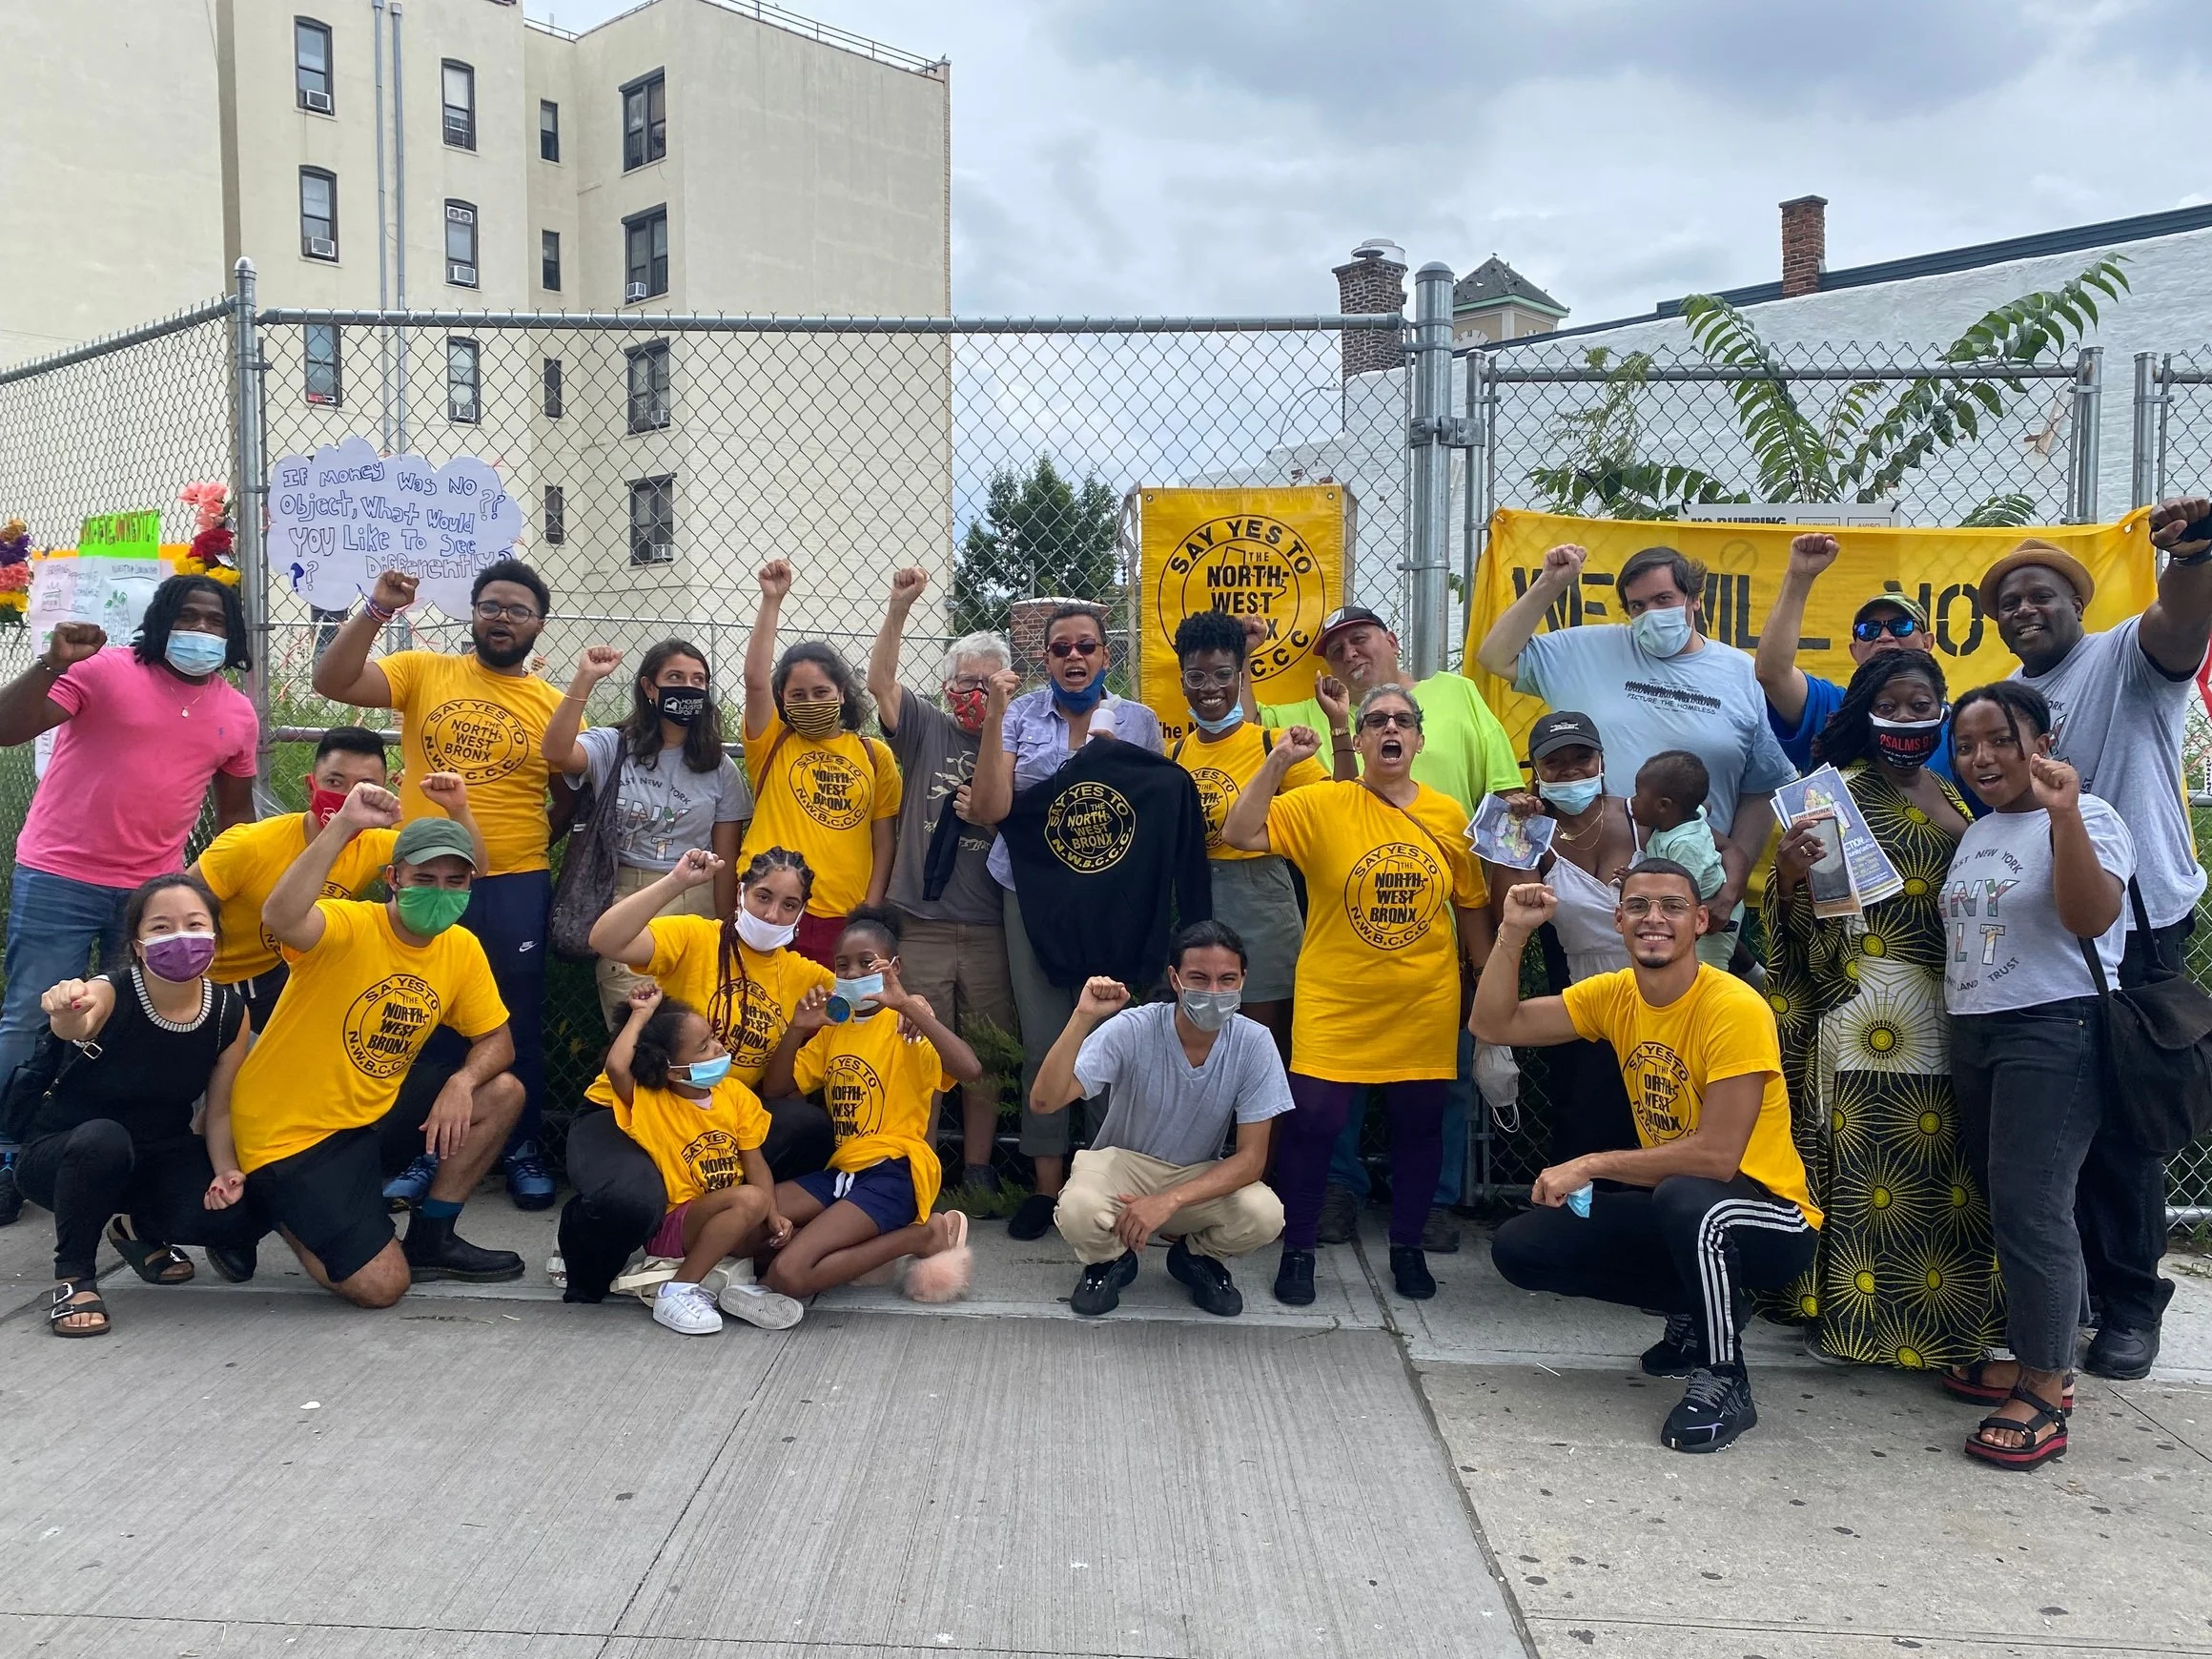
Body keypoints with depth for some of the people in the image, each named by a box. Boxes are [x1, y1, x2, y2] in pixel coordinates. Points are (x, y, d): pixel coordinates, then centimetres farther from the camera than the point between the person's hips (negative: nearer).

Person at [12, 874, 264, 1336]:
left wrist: (225, 1171, -21)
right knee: (103, 1138, -39)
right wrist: (68, 1012, -75)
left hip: (160, 1154, 4)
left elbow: (220, 1110, -3)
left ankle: (140, 1229, 12)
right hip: (63, 1154, -4)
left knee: (234, 1215, -24)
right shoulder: (110, 994, -26)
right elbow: (75, 1026, -51)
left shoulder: (230, 1012, -13)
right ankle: (73, 1275, -14)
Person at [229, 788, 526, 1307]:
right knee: (382, 1285, -14)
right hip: (291, 1137, -7)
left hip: (374, 1116, 7)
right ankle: (277, 1211, 14)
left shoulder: (462, 948, 0)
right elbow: (280, 917, -43)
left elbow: (496, 1041, 6)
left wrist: (463, 1081, -16)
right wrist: (344, 825, -47)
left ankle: (430, 1240, 11)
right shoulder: (349, 928, -20)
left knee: (503, 1093, -3)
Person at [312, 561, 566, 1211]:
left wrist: (537, 841, -5)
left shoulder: (554, 706, 3)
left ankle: (523, 1150, 23)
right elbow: (332, 681, -10)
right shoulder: (423, 671, 3)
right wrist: (377, 608, -18)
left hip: (514, 889, 0)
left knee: (517, 1026, 9)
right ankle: (423, 1151, 24)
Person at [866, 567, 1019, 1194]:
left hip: (990, 929, 1)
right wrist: (900, 606, -19)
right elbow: (880, 680, -8)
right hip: (920, 925, -1)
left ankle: (978, 1169, 21)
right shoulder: (926, 727, 6)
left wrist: (990, 812, -12)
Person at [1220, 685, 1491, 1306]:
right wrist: (1278, 761, -21)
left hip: (1425, 1005, 3)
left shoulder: (1448, 816, 3)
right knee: (1313, 1120, -4)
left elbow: (1470, 906, 11)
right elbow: (1239, 834, -15)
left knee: (1419, 1124, 10)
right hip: (1334, 1004, -3)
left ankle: (1407, 1247, 30)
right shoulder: (1322, 804, -6)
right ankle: (1298, 1250, 16)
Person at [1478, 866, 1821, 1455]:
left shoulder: (1735, 1008, -23)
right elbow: (1494, 1024, -2)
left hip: (1768, 1219, -7)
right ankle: (1694, 1311, 15)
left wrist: (1589, 1166, -24)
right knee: (1519, 1248, -3)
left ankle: (1725, 1383, -14)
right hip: (1671, 1207, 7)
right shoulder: (1614, 996, -2)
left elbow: (1717, 1156, -29)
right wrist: (1513, 933, -15)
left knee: (1686, 1196, -40)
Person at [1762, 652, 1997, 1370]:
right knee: (1867, 1158, -6)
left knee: (1944, 1166, 9)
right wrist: (1789, 873, -29)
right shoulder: (1844, 791, -5)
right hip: (1871, 1008, -6)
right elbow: (1804, 916, -9)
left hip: (1951, 1007, 6)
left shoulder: (1953, 798, 15)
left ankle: (1942, 1312, 23)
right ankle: (1851, 1308, 6)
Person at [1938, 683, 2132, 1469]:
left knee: (2030, 1204, -13)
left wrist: (2063, 815, -33)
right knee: (2004, 1202, 10)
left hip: (2054, 1032, -8)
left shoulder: (2084, 816, -8)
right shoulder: (1975, 832, 15)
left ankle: (2044, 1396, -6)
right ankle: (2035, 1360, 21)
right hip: (1972, 1031, 8)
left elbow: (2091, 917, -24)